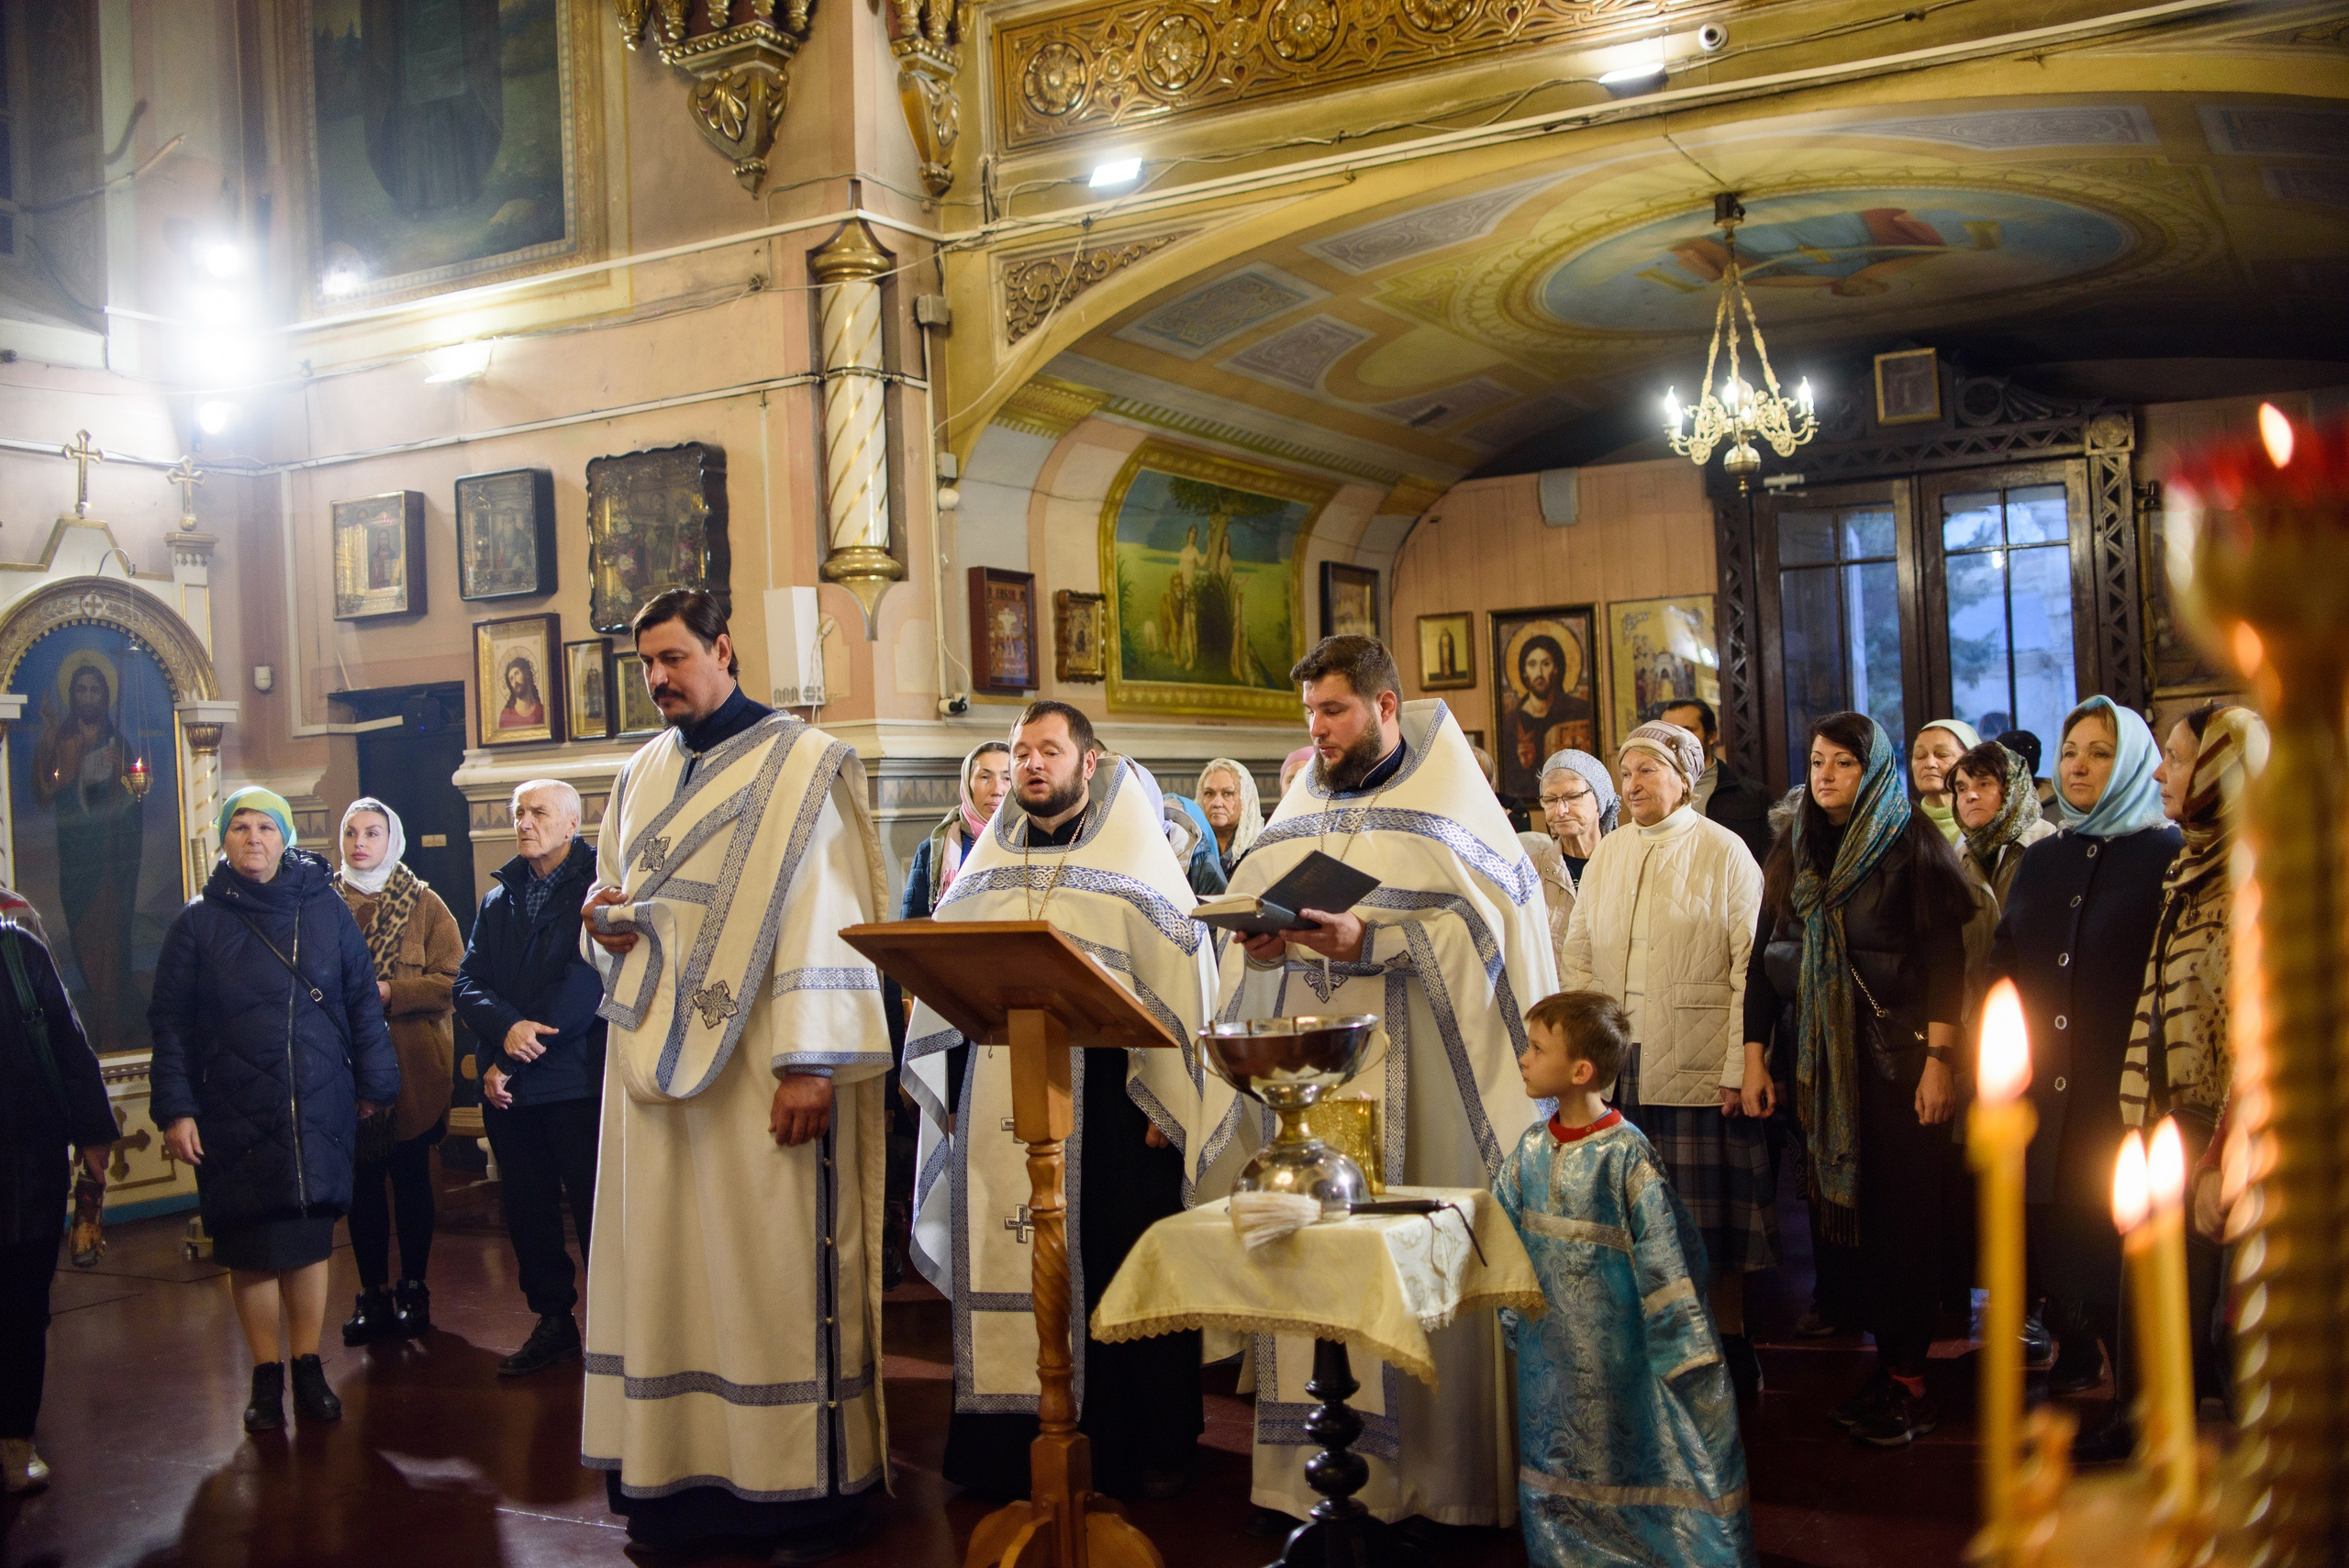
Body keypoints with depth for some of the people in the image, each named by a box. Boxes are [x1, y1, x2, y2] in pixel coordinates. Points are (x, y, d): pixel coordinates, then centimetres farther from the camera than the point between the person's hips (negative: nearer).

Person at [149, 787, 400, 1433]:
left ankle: (309, 1368, 21)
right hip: (234, 1119, -1)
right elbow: (170, 1024, 1)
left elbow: (362, 1001, 6)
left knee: (311, 1240, 8)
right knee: (251, 1249, 4)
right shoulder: (199, 923, 2)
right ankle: (266, 1378, 19)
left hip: (318, 1113, 1)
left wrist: (374, 1083, 4)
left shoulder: (326, 910, 4)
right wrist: (175, 1109, -6)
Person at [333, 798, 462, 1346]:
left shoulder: (424, 904, 4)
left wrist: (389, 991, -16)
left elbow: (452, 979, -5)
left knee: (411, 1178, 4)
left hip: (411, 1068, -2)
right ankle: (371, 1294, 13)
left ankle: (413, 1291, 15)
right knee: (361, 1182, 4)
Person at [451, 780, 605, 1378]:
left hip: (577, 1081, -6)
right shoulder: (499, 898, 16)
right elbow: (468, 980, 7)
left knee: (595, 1210, -3)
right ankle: (552, 1321, 24)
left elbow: (588, 980, -16)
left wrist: (514, 1060, -14)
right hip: (509, 1083, 6)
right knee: (528, 1210, 12)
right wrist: (506, 1028, -15)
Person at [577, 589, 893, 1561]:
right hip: (656, 1061, 6)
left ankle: (809, 1490, 6)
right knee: (666, 1258, 7)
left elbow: (826, 917, -10)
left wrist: (812, 1062, -17)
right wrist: (608, 924, -1)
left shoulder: (803, 763, -3)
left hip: (763, 1068, -6)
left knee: (779, 1257, -3)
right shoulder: (640, 776, 16)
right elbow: (613, 890, 25)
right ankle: (681, 1477, 16)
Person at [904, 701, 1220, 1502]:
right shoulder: (988, 866, 14)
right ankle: (1014, 1442, 17)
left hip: (1104, 1096, -4)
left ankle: (1142, 1446, 13)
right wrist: (952, 1091, 9)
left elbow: (1178, 979, -5)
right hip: (1000, 1096, 4)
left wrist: (1162, 1100, -11)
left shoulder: (1135, 864, 1)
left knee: (1116, 1264, 1)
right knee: (1007, 1258, 5)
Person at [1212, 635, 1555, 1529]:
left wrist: (1369, 940, -21)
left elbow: (1481, 918, -10)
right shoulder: (1298, 811, 17)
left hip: (1413, 1074, -4)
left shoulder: (1447, 800, 1)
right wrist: (1261, 947, -7)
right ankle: (1318, 1464, 9)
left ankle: (1434, 1471, 7)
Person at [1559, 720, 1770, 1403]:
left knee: (1712, 1211, 2)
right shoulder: (1609, 853, 13)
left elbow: (1751, 967, -6)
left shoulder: (1724, 852, 0)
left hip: (1700, 1065, -4)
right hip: (1618, 1069, 4)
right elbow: (1577, 955, 13)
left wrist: (1749, 1061, -12)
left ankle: (1728, 1341, 15)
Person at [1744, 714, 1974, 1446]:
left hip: (1897, 1049, -5)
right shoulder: (1793, 852, 11)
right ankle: (1887, 1364, 13)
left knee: (1903, 1208, -2)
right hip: (1821, 1055, 5)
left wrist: (1939, 1059, -15)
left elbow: (1944, 956, -9)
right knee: (1847, 1203, 4)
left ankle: (1908, 1379, 6)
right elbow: (1766, 957, 9)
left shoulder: (1910, 844, -4)